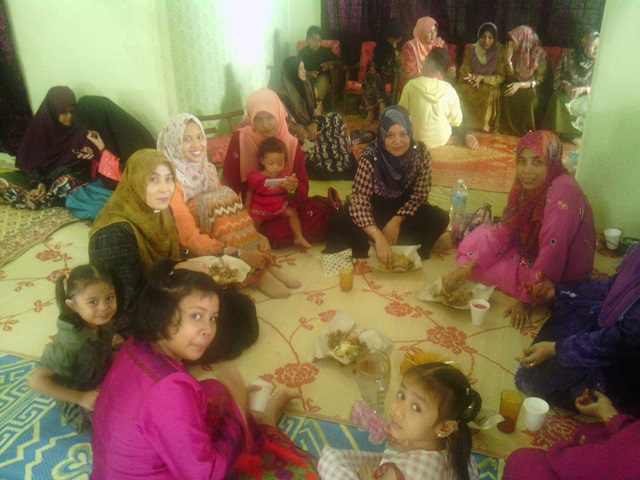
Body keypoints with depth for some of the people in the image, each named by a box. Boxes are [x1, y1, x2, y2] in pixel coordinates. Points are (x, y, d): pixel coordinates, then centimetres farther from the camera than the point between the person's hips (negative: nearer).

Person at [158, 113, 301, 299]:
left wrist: (256, 236, -15)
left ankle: (262, 264, -14)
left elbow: (229, 213, 4)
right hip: (192, 253, -6)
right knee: (215, 202, -25)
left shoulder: (207, 169, 4)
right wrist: (240, 254, -30)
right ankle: (256, 273, -19)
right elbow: (189, 238, -24)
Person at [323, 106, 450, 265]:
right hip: (374, 208, -3)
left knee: (440, 219, -21)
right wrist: (378, 237, -44)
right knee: (342, 222, -29)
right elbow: (359, 202, -32)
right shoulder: (370, 157, -28)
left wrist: (397, 220, -21)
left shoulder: (420, 152, -20)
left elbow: (420, 195, -9)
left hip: (404, 209, 3)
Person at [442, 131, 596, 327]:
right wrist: (467, 267, -13)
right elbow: (504, 232, -3)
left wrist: (526, 300, -22)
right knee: (479, 236, 7)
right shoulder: (527, 185, -6)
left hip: (557, 280, -8)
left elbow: (551, 257, -31)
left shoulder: (561, 194, -32)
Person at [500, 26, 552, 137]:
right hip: (518, 87, 5)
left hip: (536, 91, -5)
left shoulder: (539, 55, -11)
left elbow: (538, 81, -16)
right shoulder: (516, 54, 4)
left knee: (530, 95, -35)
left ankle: (529, 129, -19)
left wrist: (520, 85, -32)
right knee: (506, 90, -23)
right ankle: (511, 128, -15)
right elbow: (511, 78, -1)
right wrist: (508, 60, -14)